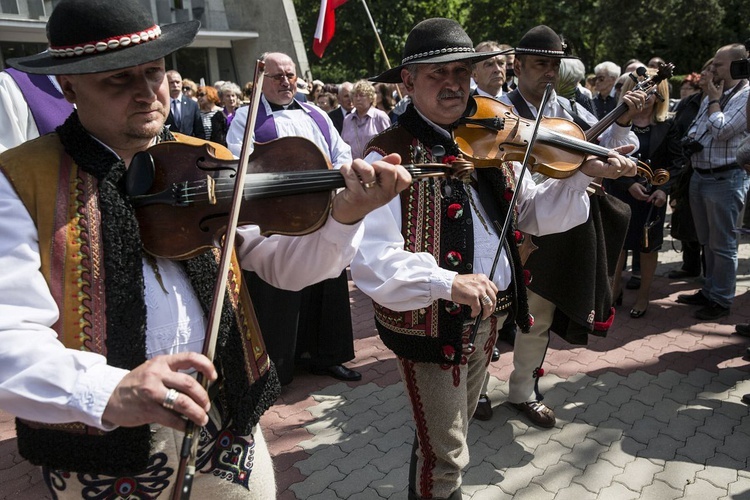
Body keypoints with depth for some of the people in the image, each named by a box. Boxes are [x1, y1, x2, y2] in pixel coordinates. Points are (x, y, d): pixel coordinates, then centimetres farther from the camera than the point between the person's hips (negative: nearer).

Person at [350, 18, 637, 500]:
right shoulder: (388, 155, -18)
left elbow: (534, 212, 10)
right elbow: (370, 256, -29)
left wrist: (583, 174, -4)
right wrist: (447, 283, -36)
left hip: (490, 315, 7)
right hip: (430, 324, -7)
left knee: (453, 433, 28)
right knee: (445, 456, 7)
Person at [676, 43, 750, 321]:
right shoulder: (712, 96, 15)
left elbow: (721, 130, -20)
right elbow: (693, 132, 19)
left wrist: (714, 100, -6)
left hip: (725, 179, -8)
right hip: (699, 175, 8)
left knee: (722, 244, 1)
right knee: (707, 241, 17)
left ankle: (721, 300, 12)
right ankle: (709, 290, 29)